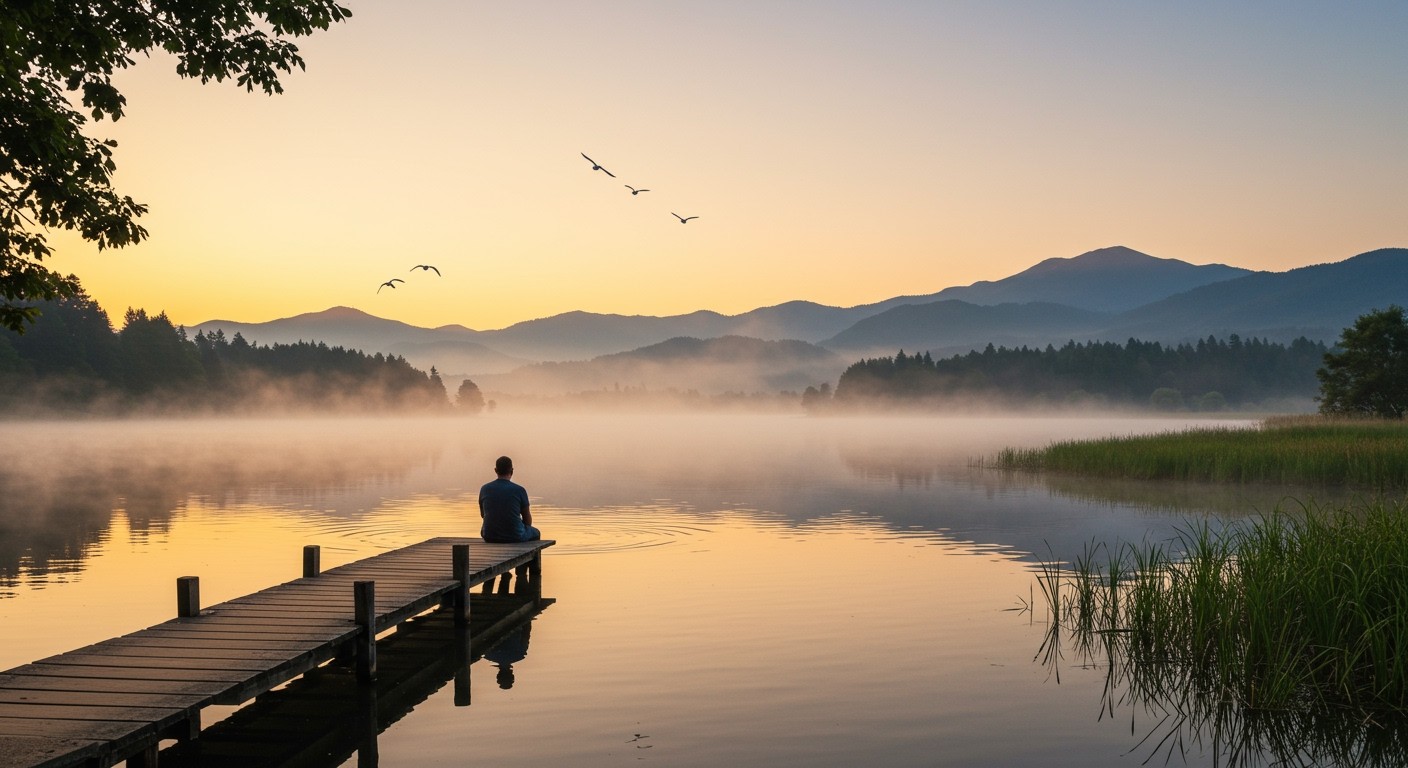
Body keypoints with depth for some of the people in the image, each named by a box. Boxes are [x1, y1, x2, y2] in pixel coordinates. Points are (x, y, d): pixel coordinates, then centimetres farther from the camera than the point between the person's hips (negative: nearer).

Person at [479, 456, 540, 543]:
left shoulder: (485, 489, -1)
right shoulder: (520, 490, -8)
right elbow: (528, 520, 2)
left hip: (490, 536, 2)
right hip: (515, 536, -2)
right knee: (535, 533, 30)